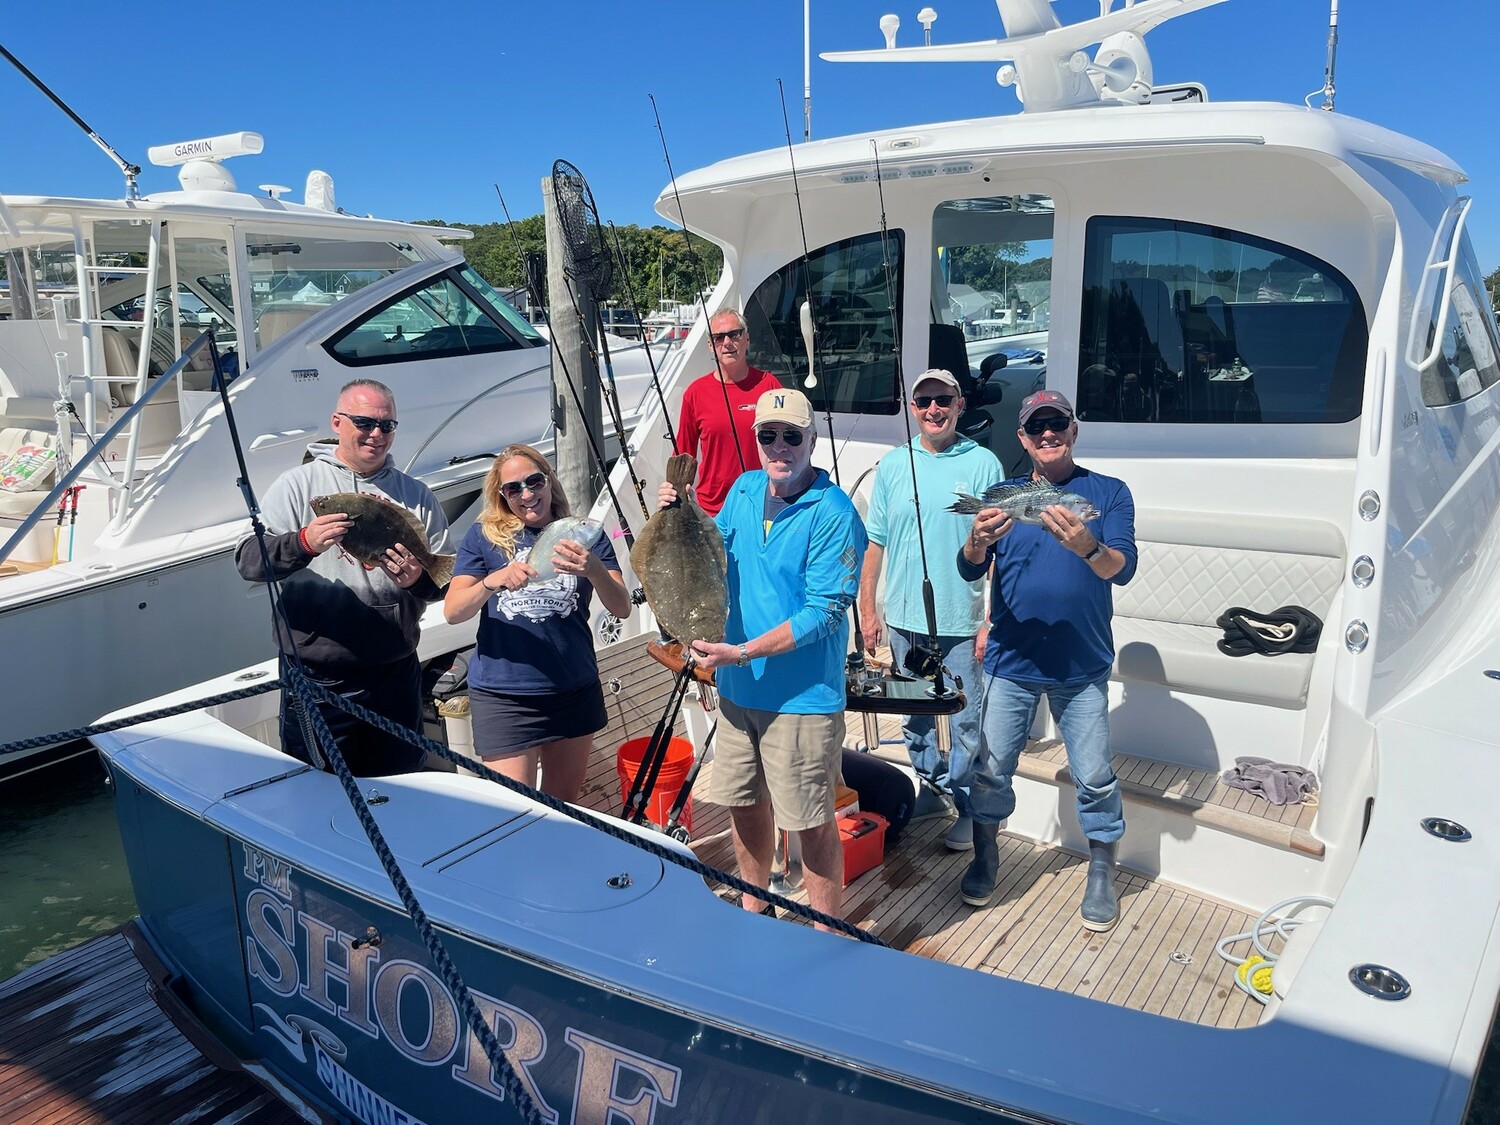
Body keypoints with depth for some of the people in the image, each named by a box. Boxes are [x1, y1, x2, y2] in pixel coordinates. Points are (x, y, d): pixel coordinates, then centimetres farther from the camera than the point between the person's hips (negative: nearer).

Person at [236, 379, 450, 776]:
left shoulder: (417, 496, 9)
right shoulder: (297, 485, 2)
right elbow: (248, 560, -6)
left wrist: (420, 580, -16)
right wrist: (304, 543, -24)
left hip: (396, 674, 3)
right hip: (316, 680, -2)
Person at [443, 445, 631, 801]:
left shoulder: (583, 536, 5)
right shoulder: (484, 537, 1)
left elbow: (622, 609, -5)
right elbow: (452, 612, -6)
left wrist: (594, 569, -26)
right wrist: (493, 581, -26)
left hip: (576, 691, 3)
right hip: (503, 695, -2)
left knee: (564, 805, 16)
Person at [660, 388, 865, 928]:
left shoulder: (832, 514, -17)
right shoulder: (744, 489, 5)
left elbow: (824, 613, -20)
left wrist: (744, 652, -24)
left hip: (802, 696, -7)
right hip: (738, 686, 7)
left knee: (811, 823, 4)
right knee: (744, 803, 20)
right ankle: (754, 907, 43)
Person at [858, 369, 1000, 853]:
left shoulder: (983, 464, -5)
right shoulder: (892, 466, 5)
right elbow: (875, 544, 8)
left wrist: (993, 620, -9)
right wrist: (867, 608, 5)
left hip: (962, 622, -4)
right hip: (905, 619, 4)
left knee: (967, 722, 4)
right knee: (916, 716, 17)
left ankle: (972, 808, 20)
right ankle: (933, 789, 35)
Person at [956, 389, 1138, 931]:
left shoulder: (1108, 493, 0)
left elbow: (1123, 567, -13)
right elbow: (970, 571, -4)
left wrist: (1087, 548, -35)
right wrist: (977, 541, -28)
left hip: (1083, 668, -1)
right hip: (1010, 664, 1)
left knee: (1095, 778, 6)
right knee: (990, 770, 8)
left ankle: (1102, 873, 27)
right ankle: (985, 859, 30)